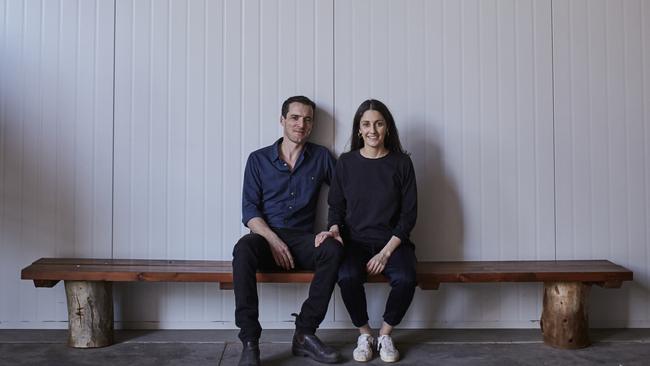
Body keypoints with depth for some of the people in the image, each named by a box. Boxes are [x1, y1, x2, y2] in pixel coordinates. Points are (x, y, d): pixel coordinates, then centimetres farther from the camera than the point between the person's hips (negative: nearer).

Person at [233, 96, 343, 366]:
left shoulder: (321, 157, 12)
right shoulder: (258, 159, 9)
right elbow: (249, 210, 2)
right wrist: (273, 241, -15)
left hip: (302, 240, 1)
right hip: (266, 236, -1)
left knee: (333, 249, -31)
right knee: (243, 248, -35)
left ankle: (305, 333, -20)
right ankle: (249, 342, -30)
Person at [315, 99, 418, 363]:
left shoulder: (401, 163, 1)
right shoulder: (346, 162, 5)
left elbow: (409, 214, -1)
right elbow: (336, 206, 10)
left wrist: (386, 252, -11)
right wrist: (334, 229, -13)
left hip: (392, 242, 0)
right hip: (355, 241, 0)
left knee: (405, 279, -30)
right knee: (347, 277, -31)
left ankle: (385, 334, 1)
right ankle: (364, 333, -2)